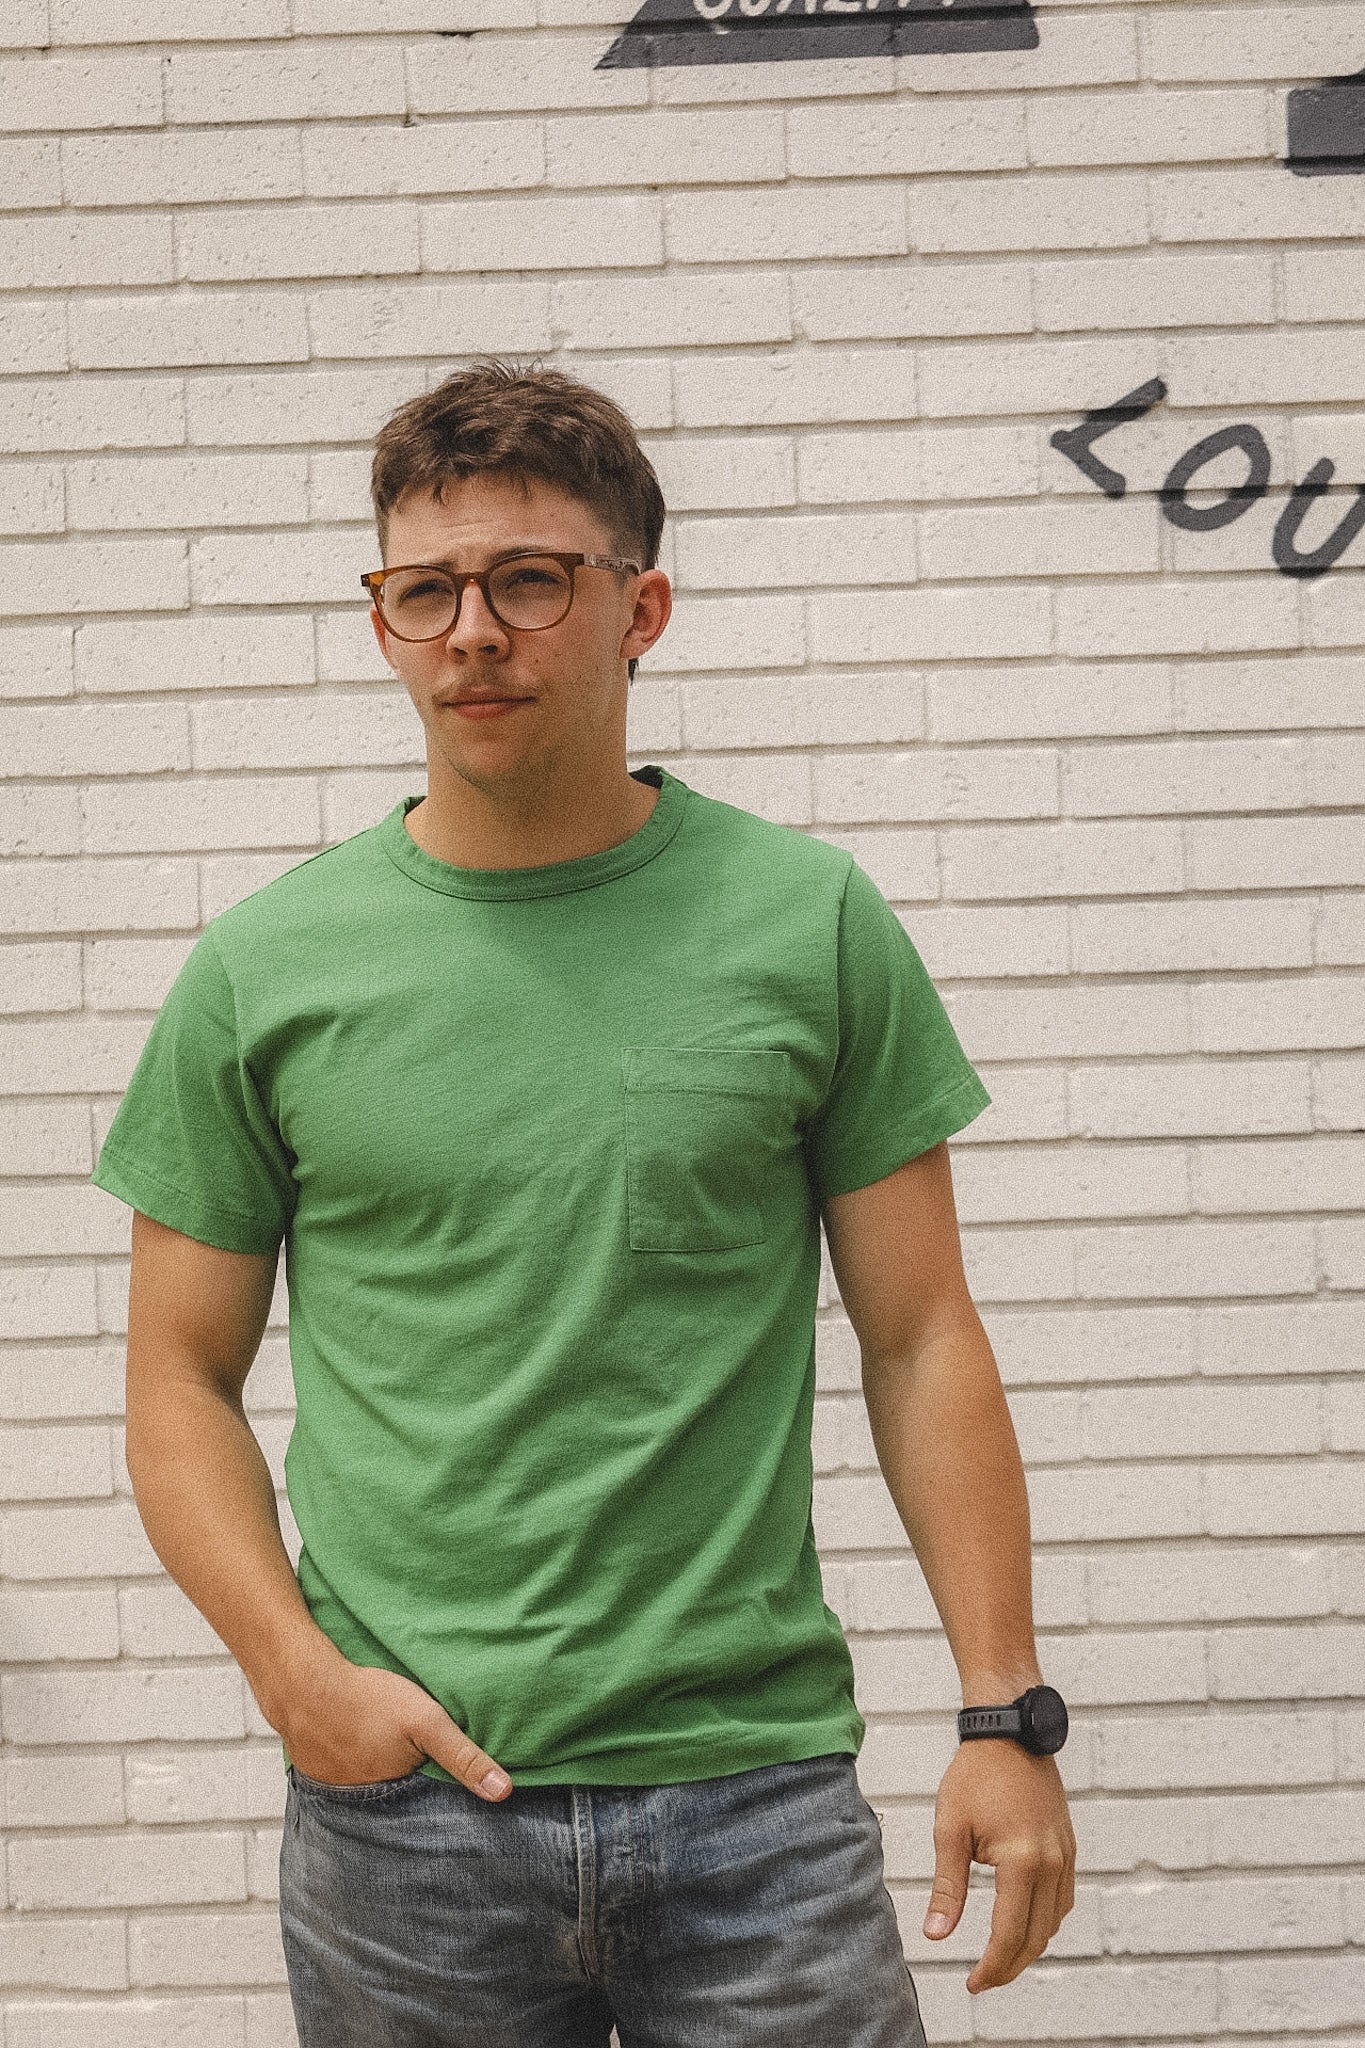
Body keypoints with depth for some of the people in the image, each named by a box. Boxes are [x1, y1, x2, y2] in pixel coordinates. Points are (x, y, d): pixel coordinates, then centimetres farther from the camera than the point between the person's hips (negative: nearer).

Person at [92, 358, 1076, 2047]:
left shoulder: (811, 922, 0)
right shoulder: (261, 971, 1)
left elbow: (920, 1338, 2)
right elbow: (181, 1380, 5)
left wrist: (1006, 1714, -2)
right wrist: (297, 1672, -9)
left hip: (759, 1787, 0)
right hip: (399, 1805, 1)